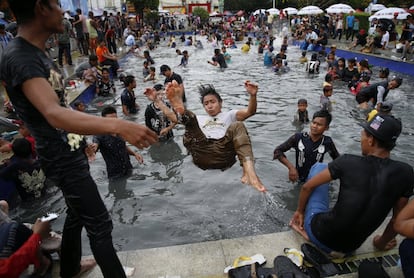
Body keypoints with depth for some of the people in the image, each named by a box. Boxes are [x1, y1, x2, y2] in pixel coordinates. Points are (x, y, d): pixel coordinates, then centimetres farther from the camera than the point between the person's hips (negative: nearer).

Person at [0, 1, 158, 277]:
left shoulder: (36, 53, 7)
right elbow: (54, 114, -43)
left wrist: (82, 139, 25)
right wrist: (117, 125, -56)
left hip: (70, 152, 10)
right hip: (64, 160, -10)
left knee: (77, 213, 25)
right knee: (100, 225, 1)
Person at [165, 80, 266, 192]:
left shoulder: (229, 115, 31)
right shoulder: (199, 119, 37)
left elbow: (250, 112, 10)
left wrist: (253, 95, -10)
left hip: (223, 155, -1)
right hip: (201, 155, 1)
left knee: (238, 126, -25)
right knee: (189, 116, -7)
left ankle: (249, 172, -45)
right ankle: (180, 109, -46)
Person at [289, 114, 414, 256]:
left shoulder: (348, 162, -15)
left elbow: (307, 187, -6)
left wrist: (299, 211, 13)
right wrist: (382, 243, 20)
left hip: (319, 235, -3)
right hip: (349, 248, 3)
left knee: (319, 167, 12)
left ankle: (305, 225, 17)